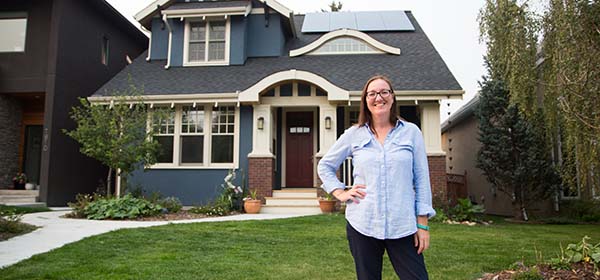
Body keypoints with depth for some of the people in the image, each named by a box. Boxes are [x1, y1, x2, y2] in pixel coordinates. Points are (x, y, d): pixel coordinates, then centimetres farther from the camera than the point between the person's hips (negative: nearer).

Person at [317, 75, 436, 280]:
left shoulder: (411, 132, 4)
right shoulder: (353, 134, 5)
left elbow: (422, 179, 3)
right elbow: (325, 166, 16)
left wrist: (422, 224, 0)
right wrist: (340, 193, 3)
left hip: (403, 226, -1)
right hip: (362, 224, 1)